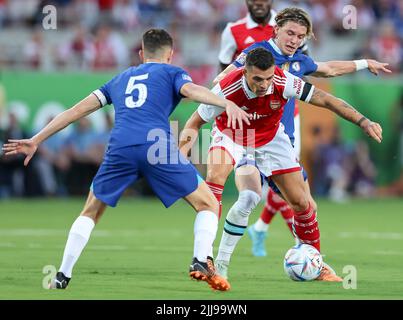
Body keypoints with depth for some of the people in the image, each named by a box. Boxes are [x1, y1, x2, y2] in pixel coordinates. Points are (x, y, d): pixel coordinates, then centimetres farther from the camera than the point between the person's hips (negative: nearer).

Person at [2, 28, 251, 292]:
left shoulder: (122, 79, 33)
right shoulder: (172, 72, 22)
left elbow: (79, 109, 30)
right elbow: (191, 90, -2)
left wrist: (36, 140, 32)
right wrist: (227, 103, -19)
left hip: (120, 147, 3)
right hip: (157, 145, -3)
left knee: (91, 212, 24)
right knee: (208, 204, 12)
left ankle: (63, 275, 14)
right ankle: (201, 262, -9)